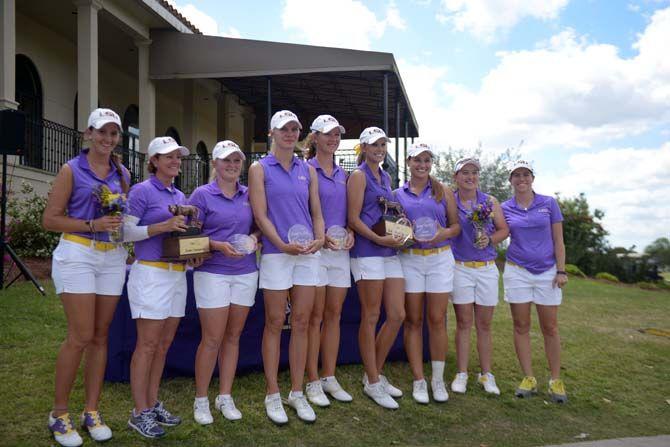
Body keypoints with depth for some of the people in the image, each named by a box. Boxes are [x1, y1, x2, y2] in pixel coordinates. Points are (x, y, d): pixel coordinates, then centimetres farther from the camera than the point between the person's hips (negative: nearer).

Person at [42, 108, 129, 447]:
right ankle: (59, 413, 9)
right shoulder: (71, 170, -1)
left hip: (112, 257, 5)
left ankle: (91, 411, 17)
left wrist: (124, 222, -2)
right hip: (77, 254, -5)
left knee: (100, 336, 7)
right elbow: (50, 219, -5)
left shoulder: (123, 174, 12)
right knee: (80, 336, -8)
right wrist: (92, 225, -17)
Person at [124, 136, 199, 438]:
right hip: (151, 273, -7)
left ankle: (153, 404, 21)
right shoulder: (142, 191, -4)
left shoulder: (180, 195, 16)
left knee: (164, 344, 10)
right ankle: (140, 413, 5)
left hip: (177, 274, 7)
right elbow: (126, 231, -10)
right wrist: (162, 226, -22)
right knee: (148, 345, -4)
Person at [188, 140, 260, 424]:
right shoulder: (202, 194, -3)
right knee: (212, 339, -2)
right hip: (213, 272, -4)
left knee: (233, 336, 10)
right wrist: (219, 245, -19)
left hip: (245, 273, 4)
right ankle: (201, 400, 14)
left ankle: (225, 397, 22)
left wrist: (254, 237, -5)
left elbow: (258, 227, 17)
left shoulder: (248, 194, 9)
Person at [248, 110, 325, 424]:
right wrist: (282, 244, -19)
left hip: (308, 253, 4)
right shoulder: (260, 169, 2)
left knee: (301, 323, 7)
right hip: (276, 253, -4)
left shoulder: (308, 170, 13)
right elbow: (260, 214, -7)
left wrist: (319, 239, -7)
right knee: (275, 323, 3)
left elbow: (316, 212, 12)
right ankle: (273, 395, 14)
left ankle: (297, 392, 18)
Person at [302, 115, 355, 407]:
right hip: (315, 249, -6)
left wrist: (350, 232, 1)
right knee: (315, 316, -1)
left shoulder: (342, 174, 15)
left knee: (334, 315, 9)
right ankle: (312, 382, 9)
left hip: (340, 250, 6)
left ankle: (329, 378, 20)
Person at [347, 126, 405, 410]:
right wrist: (379, 239, -21)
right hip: (367, 252, -8)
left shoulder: (386, 177, 19)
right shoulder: (359, 175, -4)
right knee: (371, 317, -1)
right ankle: (372, 383, 10)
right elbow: (353, 219, -10)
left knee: (397, 315, 5)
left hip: (390, 252, 8)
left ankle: (375, 373, 21)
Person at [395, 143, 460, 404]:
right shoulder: (397, 194, 8)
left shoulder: (444, 192, 8)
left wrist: (445, 233, -11)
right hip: (409, 259, 0)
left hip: (439, 258, 0)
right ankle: (418, 380, 11)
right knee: (413, 320, 2)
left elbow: (456, 225, 10)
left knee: (437, 319, 1)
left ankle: (438, 379, 13)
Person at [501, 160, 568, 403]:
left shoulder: (549, 203, 1)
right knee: (521, 326, 4)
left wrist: (561, 271, -4)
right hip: (517, 271, 1)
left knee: (550, 328, 4)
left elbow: (558, 240, 2)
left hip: (547, 271, -1)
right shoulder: (505, 208, 4)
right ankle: (529, 378, 14)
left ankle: (556, 380, 15)